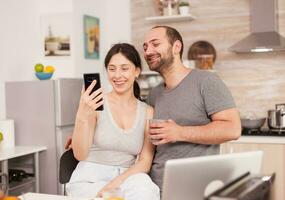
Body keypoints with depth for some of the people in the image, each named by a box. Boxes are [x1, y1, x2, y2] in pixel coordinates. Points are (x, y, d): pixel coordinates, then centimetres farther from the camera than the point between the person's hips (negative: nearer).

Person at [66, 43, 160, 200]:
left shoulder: (148, 112, 4)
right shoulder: (95, 104, -5)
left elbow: (145, 162, -1)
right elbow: (80, 155, -10)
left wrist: (115, 183, -17)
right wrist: (82, 116, -27)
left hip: (126, 180, 3)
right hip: (89, 180, -3)